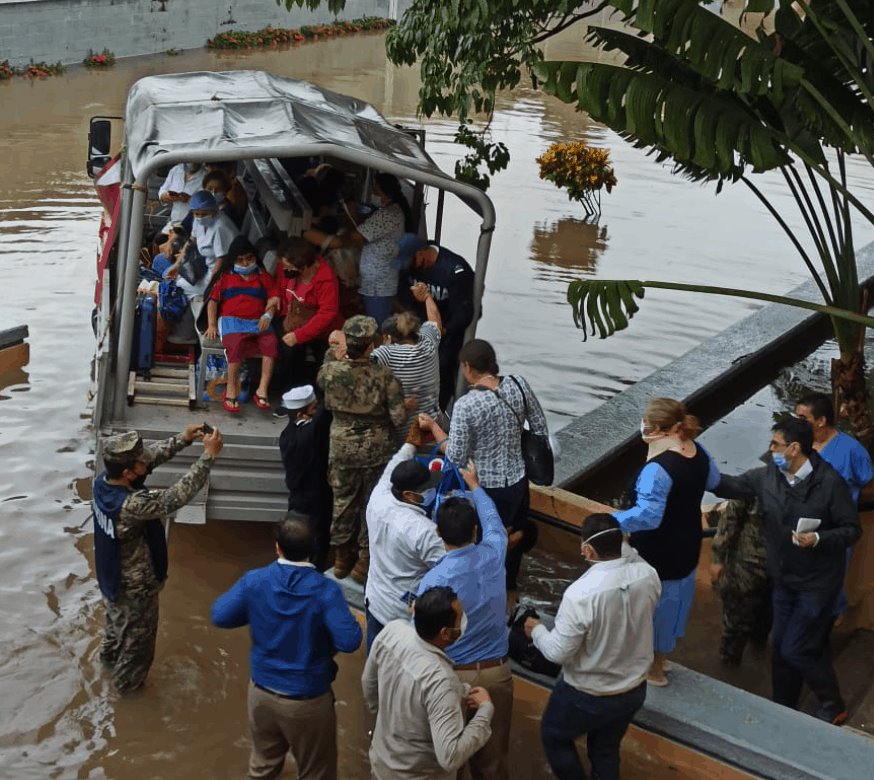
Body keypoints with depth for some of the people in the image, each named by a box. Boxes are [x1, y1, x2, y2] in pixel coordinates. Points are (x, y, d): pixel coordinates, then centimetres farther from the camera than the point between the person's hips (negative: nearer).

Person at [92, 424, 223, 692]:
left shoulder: (103, 480, -19)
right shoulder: (132, 506, -43)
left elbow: (151, 456, -8)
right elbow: (178, 495, -39)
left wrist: (182, 439, -15)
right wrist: (208, 455, -36)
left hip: (112, 575, 8)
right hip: (135, 585, -8)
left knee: (117, 620, 36)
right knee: (137, 634, 21)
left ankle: (109, 656, 63)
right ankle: (128, 680, 46)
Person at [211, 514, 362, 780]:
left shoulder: (254, 581, -13)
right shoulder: (325, 590, -23)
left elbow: (220, 616, -6)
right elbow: (349, 642, -28)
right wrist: (350, 618, -7)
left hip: (261, 691, 4)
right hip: (308, 700, -4)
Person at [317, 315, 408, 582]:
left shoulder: (331, 370, -16)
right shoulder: (384, 376, -22)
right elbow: (399, 417, -20)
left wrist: (332, 353, 19)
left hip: (342, 447, 2)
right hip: (376, 450, -2)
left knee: (343, 500, 20)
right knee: (372, 503, 15)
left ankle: (342, 556, 35)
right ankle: (365, 560, 25)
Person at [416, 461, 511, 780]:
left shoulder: (433, 580, -22)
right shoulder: (493, 555, -10)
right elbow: (492, 518, 12)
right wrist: (474, 485, 28)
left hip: (453, 675, -3)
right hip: (496, 670, 3)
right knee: (493, 752, 18)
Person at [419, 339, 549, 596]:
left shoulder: (465, 405, -23)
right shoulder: (518, 384, -10)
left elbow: (455, 456, -17)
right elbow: (540, 429, 1)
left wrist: (432, 426, -4)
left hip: (485, 488, -4)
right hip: (517, 481, 5)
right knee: (515, 532, 26)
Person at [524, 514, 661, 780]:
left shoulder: (581, 594, -33)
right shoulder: (648, 575, -17)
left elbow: (558, 652, -23)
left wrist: (536, 631, -4)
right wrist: (619, 544, 10)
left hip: (588, 696, -5)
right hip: (634, 690, 5)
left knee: (554, 737, 24)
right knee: (607, 750, 27)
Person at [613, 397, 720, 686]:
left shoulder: (658, 468, -33)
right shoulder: (698, 451, -6)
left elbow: (648, 515, -36)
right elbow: (713, 481, 12)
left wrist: (611, 520, -28)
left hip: (657, 554, -8)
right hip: (686, 547, 8)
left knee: (653, 605, 12)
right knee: (671, 601, 24)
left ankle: (652, 670, 30)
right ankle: (659, 659, 44)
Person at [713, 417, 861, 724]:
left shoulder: (830, 482, -20)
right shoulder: (767, 476, -6)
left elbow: (852, 530, -15)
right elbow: (732, 485, 4)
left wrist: (818, 539, -30)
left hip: (818, 583, -6)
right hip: (784, 580, 6)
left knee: (795, 651, -3)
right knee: (780, 648, 14)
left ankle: (833, 705, 20)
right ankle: (783, 709, 32)